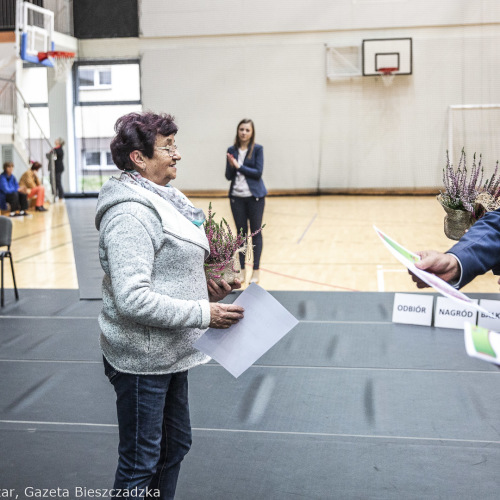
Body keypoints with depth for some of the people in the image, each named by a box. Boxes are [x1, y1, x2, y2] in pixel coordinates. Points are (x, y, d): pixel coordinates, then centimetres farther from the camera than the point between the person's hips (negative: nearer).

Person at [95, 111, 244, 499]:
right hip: (142, 359, -10)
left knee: (175, 445, 23)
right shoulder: (131, 213, -23)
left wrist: (206, 290, 8)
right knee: (141, 462, 6)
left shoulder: (163, 198, 8)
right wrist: (203, 314, -25)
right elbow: (132, 299, -29)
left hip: (169, 352, 10)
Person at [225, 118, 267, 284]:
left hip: (254, 196, -3)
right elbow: (228, 176, 4)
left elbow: (258, 172, -11)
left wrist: (239, 166, -15)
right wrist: (231, 166, -16)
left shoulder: (257, 149, -3)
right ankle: (242, 270, 14)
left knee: (256, 232, 3)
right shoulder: (232, 150, 5)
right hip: (236, 196, 3)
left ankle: (256, 270, 9)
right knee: (241, 232, 8)